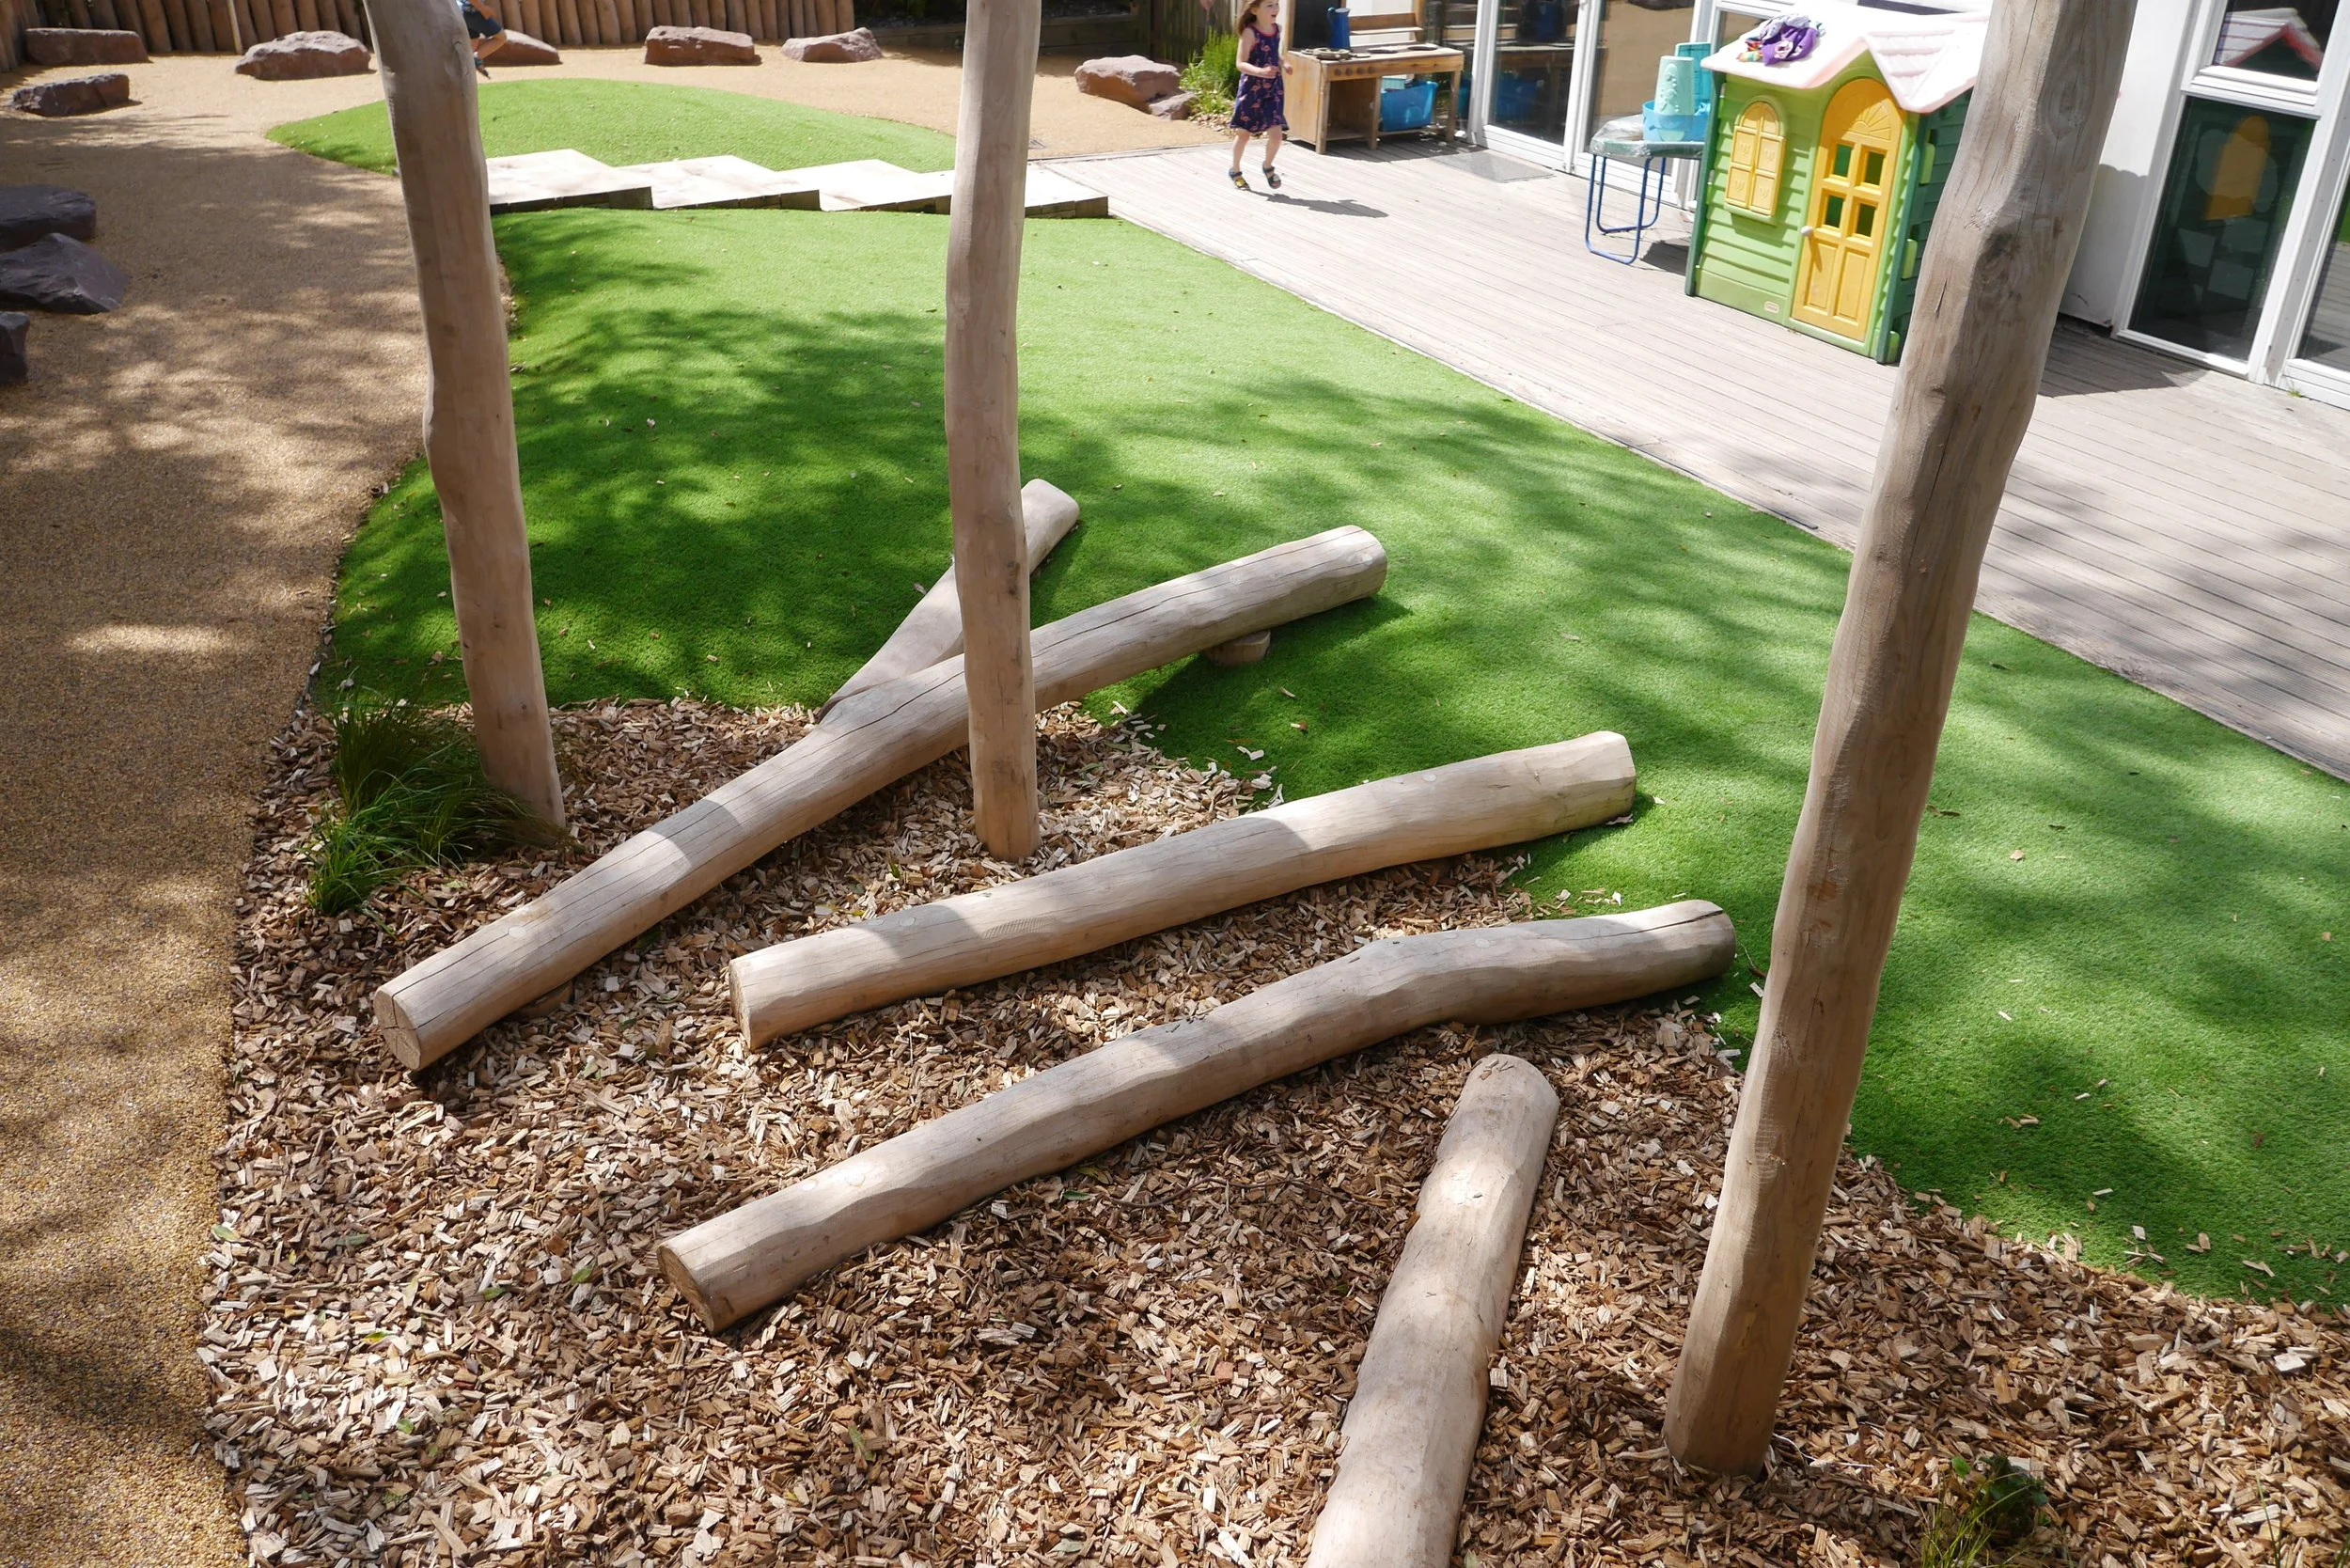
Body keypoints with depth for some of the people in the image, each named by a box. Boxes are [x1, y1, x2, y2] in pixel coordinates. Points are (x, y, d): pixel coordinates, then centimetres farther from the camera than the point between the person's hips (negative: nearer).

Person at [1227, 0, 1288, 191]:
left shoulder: (1277, 28, 3)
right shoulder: (1250, 33, -15)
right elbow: (1241, 63, -19)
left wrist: (1283, 63, 0)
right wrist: (1260, 71, -35)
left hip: (1273, 88, 4)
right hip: (1251, 89, -4)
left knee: (1276, 133, -7)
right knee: (1244, 133, 10)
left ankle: (1268, 167, 20)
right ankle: (1235, 171, 30)